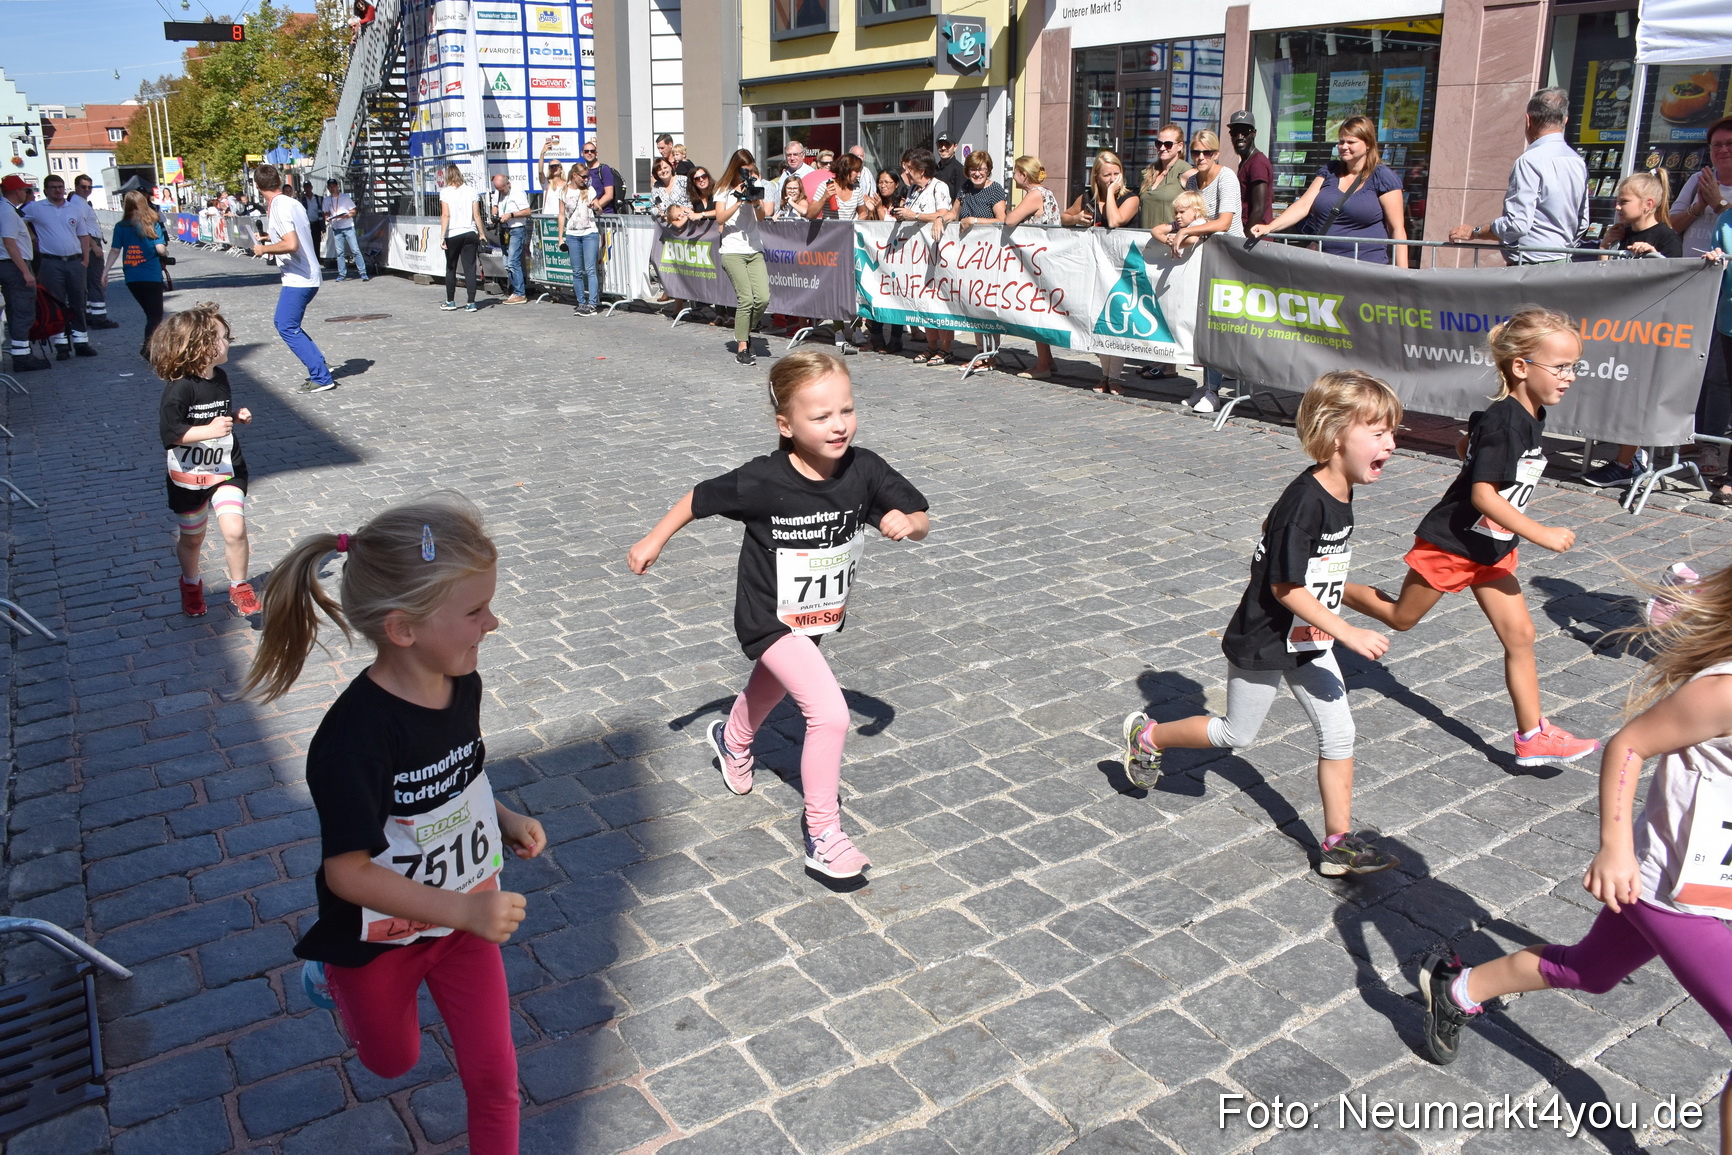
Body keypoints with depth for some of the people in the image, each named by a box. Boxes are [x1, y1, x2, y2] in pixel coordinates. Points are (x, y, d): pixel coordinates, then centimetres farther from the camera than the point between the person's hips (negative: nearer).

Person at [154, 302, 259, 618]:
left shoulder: (220, 378, 0)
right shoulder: (179, 388, -21)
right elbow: (170, 432, -23)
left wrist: (237, 417, 1)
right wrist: (209, 431, -31)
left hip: (226, 470, 4)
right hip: (189, 476, -4)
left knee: (234, 530, -14)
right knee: (192, 539, 16)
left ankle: (240, 587, 6)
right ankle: (191, 584, 43)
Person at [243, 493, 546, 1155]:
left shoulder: (462, 685, -13)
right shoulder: (356, 735, -35)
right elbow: (347, 872, -28)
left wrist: (501, 820, -7)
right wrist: (464, 910, -32)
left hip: (464, 919, 4)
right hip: (380, 936, -4)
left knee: (493, 1074, 7)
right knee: (392, 1061, 26)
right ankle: (333, 976, 52)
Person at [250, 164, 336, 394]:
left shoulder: (279, 207, -17)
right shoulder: (293, 203, 11)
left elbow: (291, 245, -27)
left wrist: (264, 248, -13)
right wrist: (271, 237, 34)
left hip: (298, 279, -9)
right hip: (308, 276, 9)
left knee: (287, 328, -5)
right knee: (284, 324, 19)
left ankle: (322, 377, -6)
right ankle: (320, 368, 16)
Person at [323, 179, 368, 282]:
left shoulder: (345, 197, 0)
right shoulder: (327, 200, 9)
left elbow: (353, 211, 0)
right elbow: (326, 213, 18)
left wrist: (346, 215, -18)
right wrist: (327, 218, -4)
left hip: (348, 227, -3)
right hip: (336, 229, 3)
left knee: (355, 250, -8)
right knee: (340, 252, 3)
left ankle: (363, 273, -6)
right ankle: (342, 274, 8)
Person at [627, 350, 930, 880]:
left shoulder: (865, 470, -20)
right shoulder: (762, 482, -29)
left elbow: (920, 521, -10)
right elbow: (700, 497, -13)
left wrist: (909, 522, -33)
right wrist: (654, 540, -3)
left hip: (820, 614, 6)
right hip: (770, 618, -6)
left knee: (771, 686, 33)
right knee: (830, 713, -21)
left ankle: (732, 739, 66)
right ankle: (822, 835, -5)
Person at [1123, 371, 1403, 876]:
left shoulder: (1341, 492, -3)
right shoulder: (1303, 502, -30)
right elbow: (1285, 587, -28)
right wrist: (1349, 634, -29)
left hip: (1309, 643, 8)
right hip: (1263, 644, -8)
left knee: (1338, 735, 7)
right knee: (1237, 734, 12)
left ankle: (1338, 843, 18)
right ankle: (1148, 735, 33)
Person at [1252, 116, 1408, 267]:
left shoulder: (1382, 177, -4)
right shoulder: (1329, 171, 11)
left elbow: (1397, 228, -6)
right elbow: (1303, 205, 2)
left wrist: (1402, 274, -14)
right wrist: (1269, 227, -14)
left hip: (1366, 268, -4)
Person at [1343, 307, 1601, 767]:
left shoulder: (1530, 417, 2)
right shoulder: (1501, 420, -25)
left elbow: (1466, 445, 18)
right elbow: (1483, 494, -30)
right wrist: (1540, 534, -30)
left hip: (1490, 549, 8)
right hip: (1449, 542, -8)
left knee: (1520, 634, 6)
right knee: (1402, 617, 11)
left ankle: (1533, 737, 12)